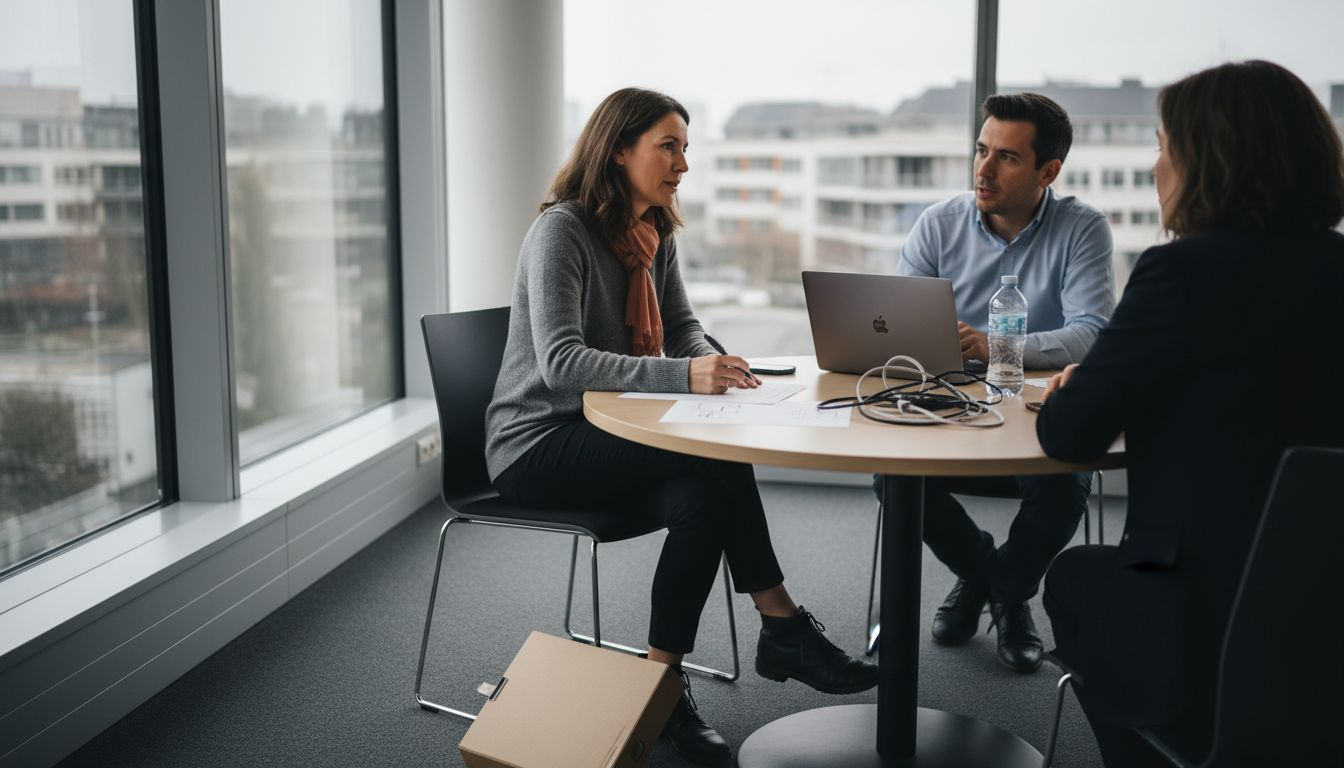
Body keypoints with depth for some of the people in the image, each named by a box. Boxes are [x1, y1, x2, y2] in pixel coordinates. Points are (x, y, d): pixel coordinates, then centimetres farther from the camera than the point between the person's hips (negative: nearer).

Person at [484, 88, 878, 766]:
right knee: (717, 458, -27)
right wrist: (683, 375, -39)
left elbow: (683, 329, 10)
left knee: (703, 498, -24)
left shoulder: (655, 234, 9)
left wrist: (714, 365, -16)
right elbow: (559, 362, -27)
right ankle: (783, 627, -15)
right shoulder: (561, 229, -16)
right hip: (537, 448, -7)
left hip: (606, 438, 7)